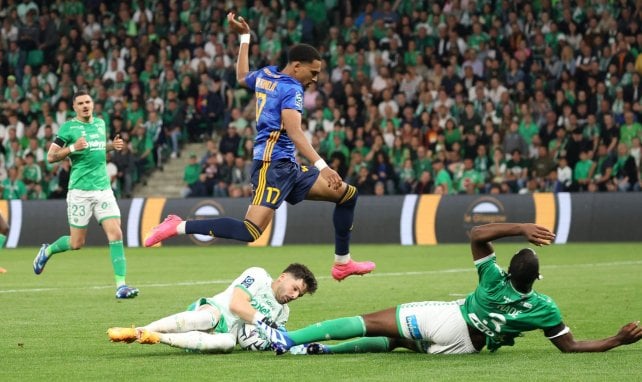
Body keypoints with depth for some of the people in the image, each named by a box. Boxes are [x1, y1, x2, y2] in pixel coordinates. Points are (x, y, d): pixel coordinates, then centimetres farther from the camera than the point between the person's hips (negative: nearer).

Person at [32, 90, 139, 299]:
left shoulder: (100, 123, 13)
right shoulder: (69, 127, -4)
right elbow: (50, 157, -5)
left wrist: (113, 145, 10)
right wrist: (73, 148, -19)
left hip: (103, 188, 4)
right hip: (80, 190, -4)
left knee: (116, 234, -11)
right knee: (77, 243, 2)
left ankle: (121, 285, -11)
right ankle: (47, 251, 33)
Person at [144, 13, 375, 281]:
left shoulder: (265, 75, 15)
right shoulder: (291, 89, -10)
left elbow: (242, 78, 38)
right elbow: (294, 132, -24)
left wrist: (244, 37, 44)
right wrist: (321, 167, -32)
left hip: (288, 168, 10)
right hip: (273, 164, -10)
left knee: (348, 194, 13)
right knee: (250, 231, -24)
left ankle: (342, 263, 16)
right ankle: (179, 227, -17)